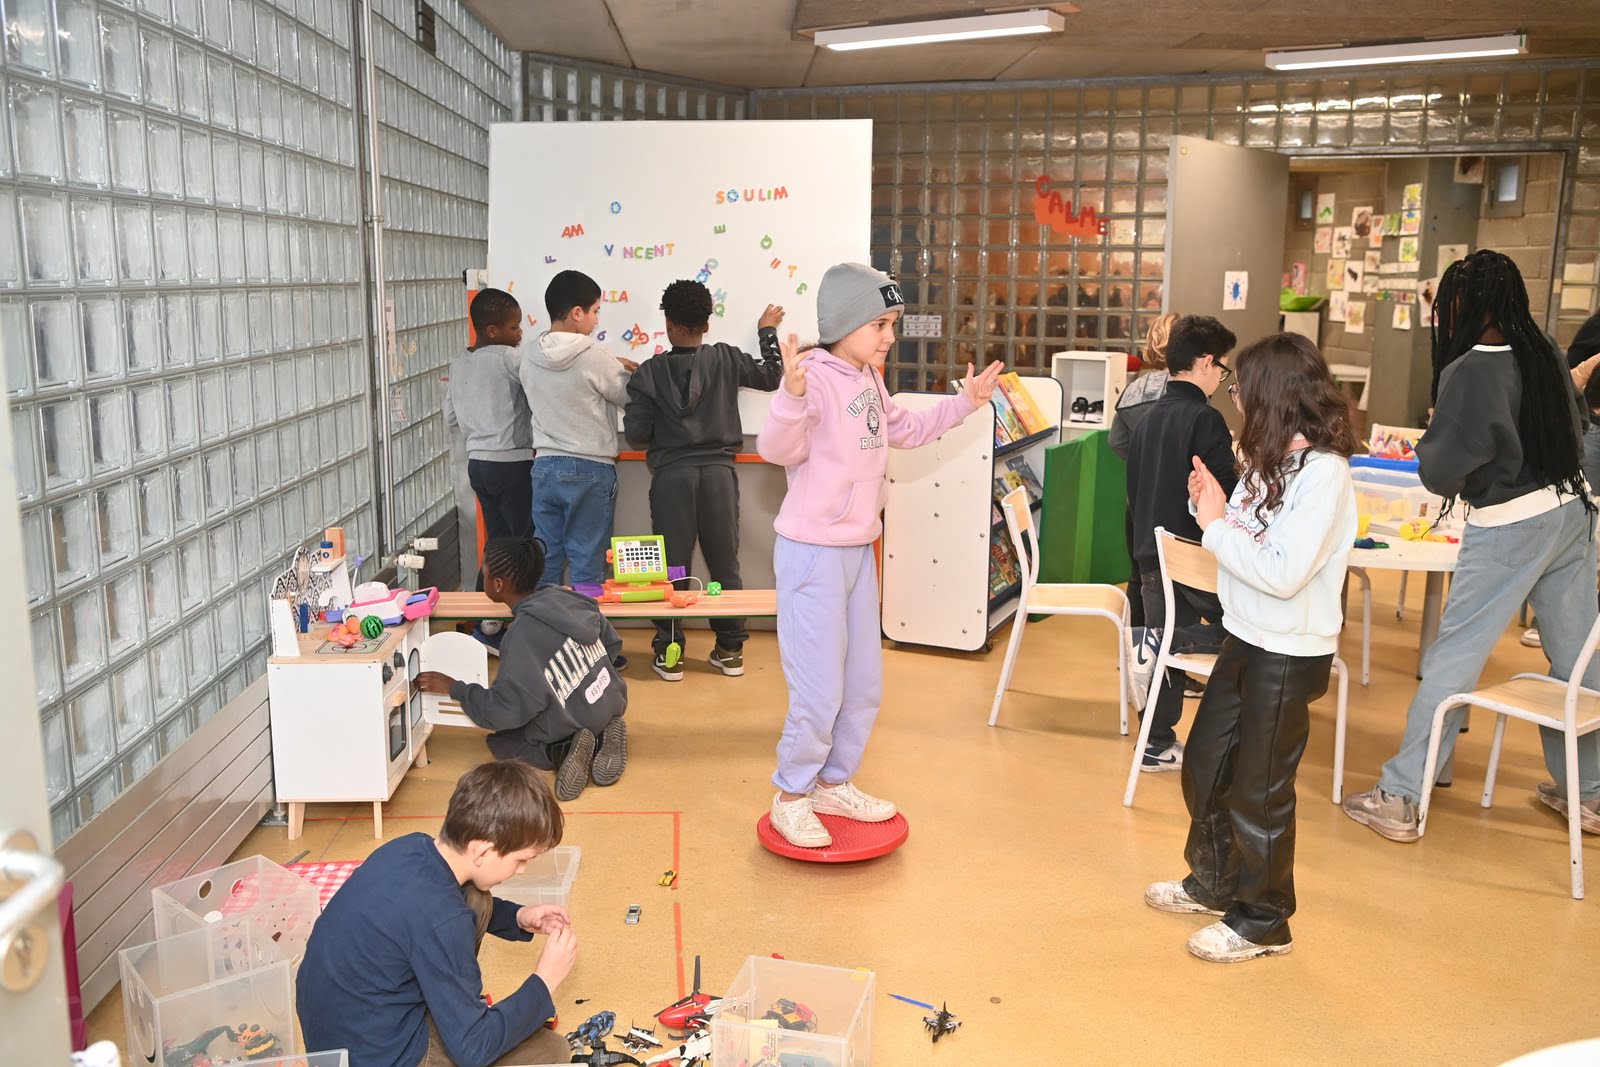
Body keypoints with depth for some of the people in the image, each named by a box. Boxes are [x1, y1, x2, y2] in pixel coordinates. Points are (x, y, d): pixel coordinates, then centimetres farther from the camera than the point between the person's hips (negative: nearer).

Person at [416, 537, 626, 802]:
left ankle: (562, 752, -9)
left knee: (500, 742, 19)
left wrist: (454, 688, -12)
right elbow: (613, 644, 6)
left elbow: (505, 710, -24)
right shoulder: (568, 598, -7)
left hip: (571, 727, -6)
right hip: (610, 709, 6)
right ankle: (598, 741, 4)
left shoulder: (523, 635, -26)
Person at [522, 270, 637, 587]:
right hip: (590, 470, -6)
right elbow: (631, 400, -5)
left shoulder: (530, 361, 3)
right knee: (587, 563, 3)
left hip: (545, 468, 6)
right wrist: (626, 370, 15)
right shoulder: (594, 358, -15)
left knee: (546, 559, 12)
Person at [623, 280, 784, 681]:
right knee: (724, 562, 10)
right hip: (718, 472, 2)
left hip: (672, 476, -1)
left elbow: (636, 434, -5)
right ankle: (730, 649, 17)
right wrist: (768, 332, 29)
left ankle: (669, 653, 8)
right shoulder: (725, 358, 0)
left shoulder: (648, 372, -5)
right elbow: (772, 376, 14)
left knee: (670, 564, 5)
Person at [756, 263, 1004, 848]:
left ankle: (834, 784, 35)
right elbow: (778, 449, -33)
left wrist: (964, 402, 22)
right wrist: (792, 394, -50)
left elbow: (905, 429, 26)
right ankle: (790, 797, 20)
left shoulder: (869, 380, 8)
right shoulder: (817, 377, -19)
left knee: (864, 685, 17)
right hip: (813, 553, -9)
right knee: (820, 692, -1)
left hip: (859, 551, 9)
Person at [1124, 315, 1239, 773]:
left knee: (1166, 652, 14)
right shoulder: (1205, 419, -14)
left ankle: (1158, 746, 18)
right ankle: (1154, 640, -12)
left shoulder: (1148, 417, 10)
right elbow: (1225, 492, -17)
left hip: (1151, 552, 8)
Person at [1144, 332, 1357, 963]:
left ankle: (1263, 922, 24)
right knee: (1203, 765, 19)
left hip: (1290, 655, -9)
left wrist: (1217, 527, -18)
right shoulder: (1272, 460, 5)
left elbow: (1283, 573, -26)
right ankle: (1213, 884, 40)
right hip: (1245, 639, 9)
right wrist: (1214, 505, -8)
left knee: (1258, 791, 5)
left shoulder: (1323, 472, -21)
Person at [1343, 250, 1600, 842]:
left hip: (1508, 528, -7)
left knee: (1453, 659, -3)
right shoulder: (1546, 356, 4)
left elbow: (1440, 471, -14)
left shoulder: (1470, 371, -16)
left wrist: (1430, 438, 4)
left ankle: (1398, 799, 1)